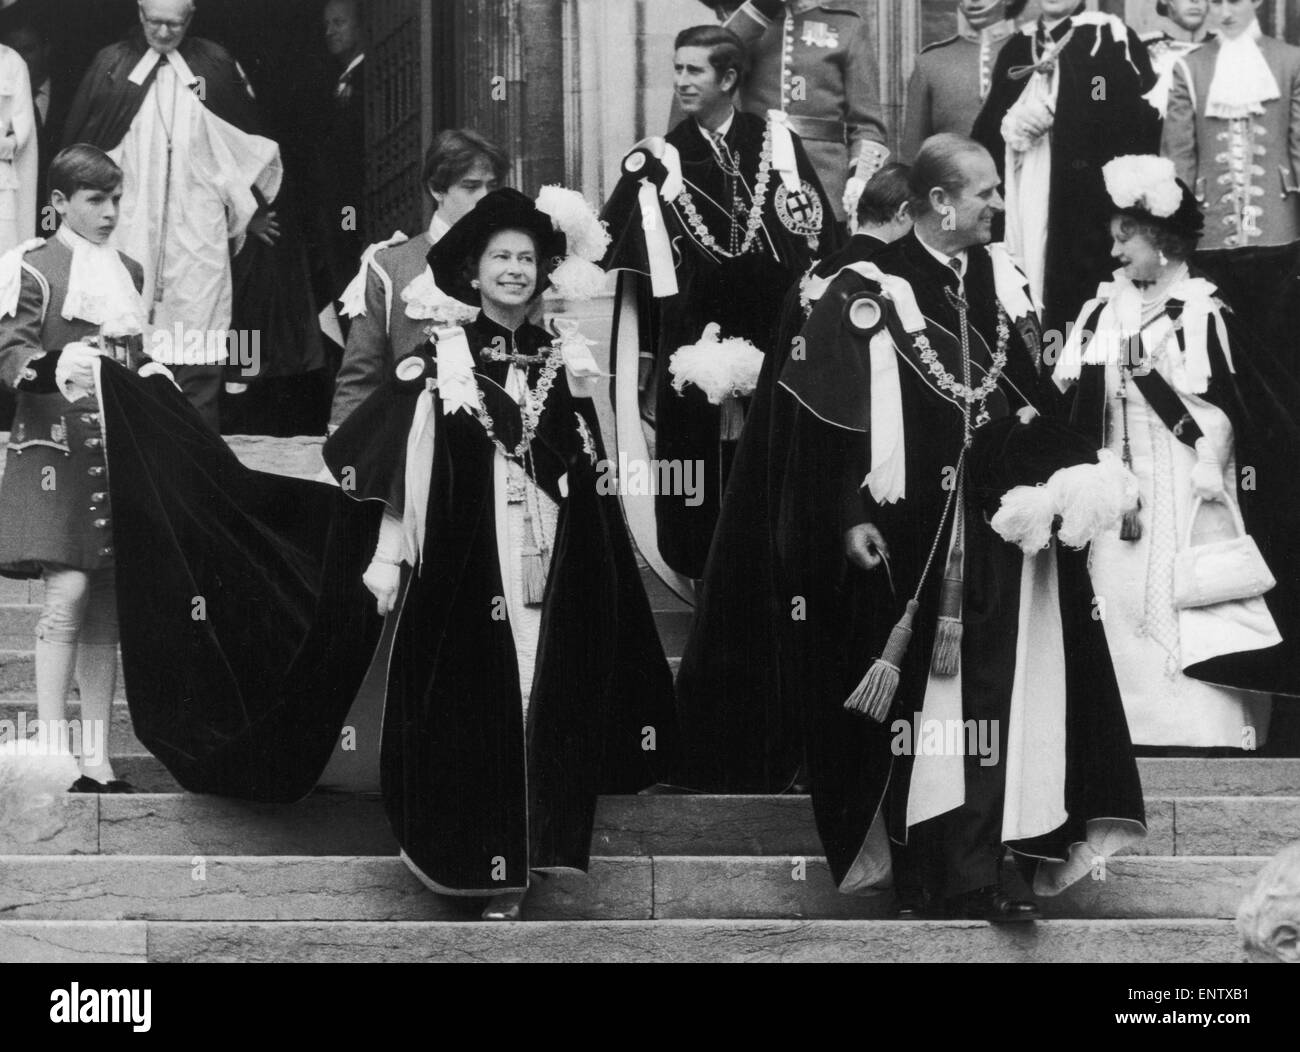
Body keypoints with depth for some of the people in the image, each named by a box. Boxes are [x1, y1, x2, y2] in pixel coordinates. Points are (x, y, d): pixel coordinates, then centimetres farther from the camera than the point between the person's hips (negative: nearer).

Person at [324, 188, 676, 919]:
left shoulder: (560, 361, 10)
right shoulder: (440, 362, -1)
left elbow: (590, 480, 15)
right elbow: (401, 468, -3)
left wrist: (597, 574, 15)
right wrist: (388, 560, -8)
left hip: (552, 573, 4)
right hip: (468, 568, -4)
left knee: (548, 707, 2)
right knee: (476, 711, -2)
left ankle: (530, 853, 10)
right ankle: (483, 862, 4)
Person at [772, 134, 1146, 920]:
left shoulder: (1004, 280, 10)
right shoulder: (870, 291, -8)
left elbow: (1038, 398, 14)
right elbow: (835, 413, -10)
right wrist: (851, 516, -14)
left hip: (998, 527, 4)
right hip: (907, 532, -4)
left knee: (989, 700, 2)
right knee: (914, 699, 3)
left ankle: (974, 877, 8)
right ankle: (915, 867, 10)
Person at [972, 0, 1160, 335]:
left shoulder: (1111, 39, 0)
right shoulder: (1016, 47, 17)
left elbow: (1142, 121, -8)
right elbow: (983, 130, 15)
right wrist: (1010, 125, -6)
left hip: (1090, 206, -5)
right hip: (1023, 205, 5)